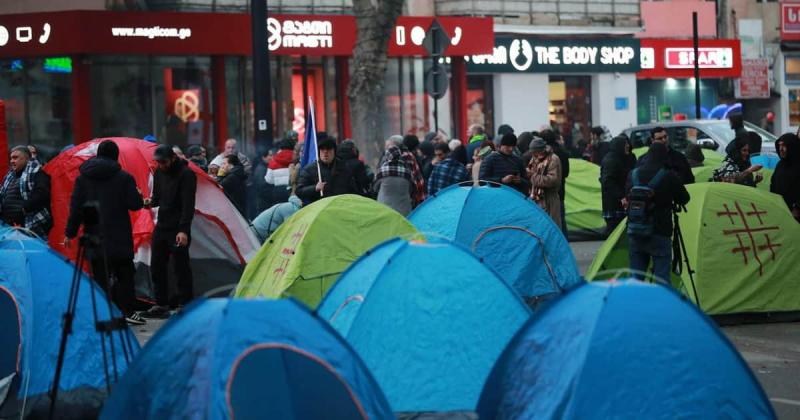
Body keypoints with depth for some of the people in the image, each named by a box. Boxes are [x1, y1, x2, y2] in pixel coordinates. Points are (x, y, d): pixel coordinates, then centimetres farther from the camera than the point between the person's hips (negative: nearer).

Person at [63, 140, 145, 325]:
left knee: (100, 277, 3)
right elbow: (135, 204, -8)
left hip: (94, 237, 2)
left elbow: (76, 207, 2)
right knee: (125, 274, 10)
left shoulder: (83, 178, 4)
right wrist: (138, 194, 15)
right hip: (119, 238, -2)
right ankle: (128, 311, 8)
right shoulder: (124, 177, -5)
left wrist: (70, 233, 7)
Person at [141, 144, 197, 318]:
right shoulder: (159, 173, 9)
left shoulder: (186, 174, -13)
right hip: (161, 226, 8)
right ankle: (161, 306, 18)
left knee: (181, 268, -4)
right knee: (156, 267, 10)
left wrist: (183, 230, -25)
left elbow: (188, 205, -18)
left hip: (177, 229, -8)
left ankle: (185, 306, 2)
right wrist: (150, 202, -3)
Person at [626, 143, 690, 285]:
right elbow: (684, 198, 3)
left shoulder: (633, 174, 4)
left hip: (634, 233, 5)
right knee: (662, 278, -2)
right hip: (659, 233, -5)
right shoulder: (669, 176, -10)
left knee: (636, 277, 11)